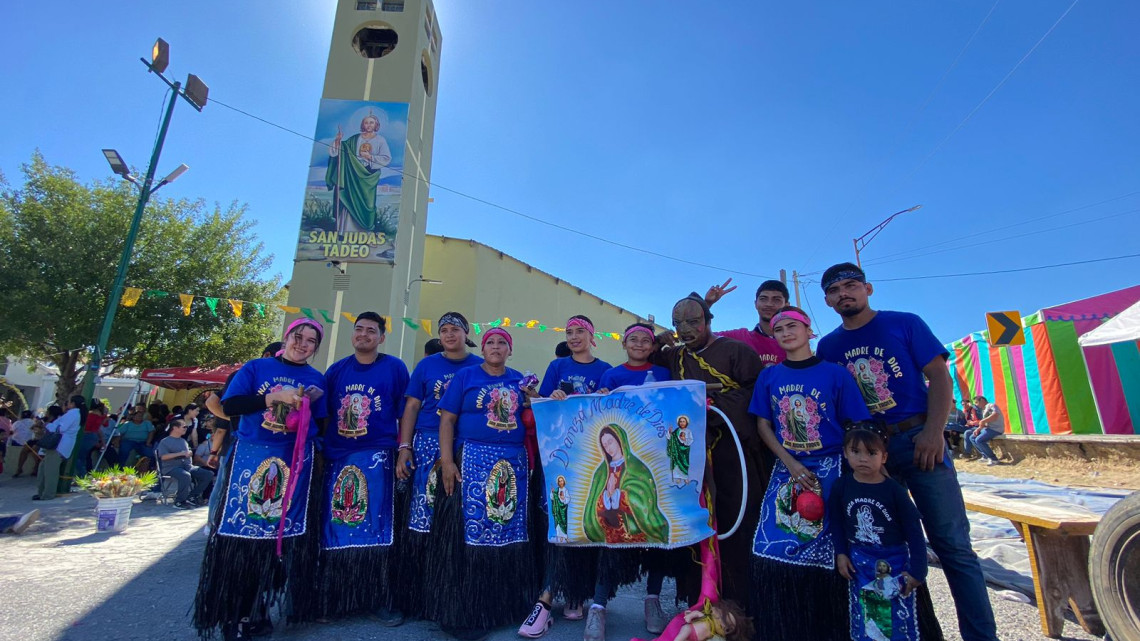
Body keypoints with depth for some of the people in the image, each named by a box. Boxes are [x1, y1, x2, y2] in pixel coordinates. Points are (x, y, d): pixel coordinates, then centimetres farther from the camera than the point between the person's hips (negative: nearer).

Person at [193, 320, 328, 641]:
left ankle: (254, 612, 24)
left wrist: (316, 401, -10)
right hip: (250, 457, -1)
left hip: (295, 464, 1)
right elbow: (229, 405, -6)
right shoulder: (256, 368, 4)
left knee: (282, 536, 5)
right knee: (240, 533, 2)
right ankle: (234, 614, 19)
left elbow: (322, 425, 8)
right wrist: (274, 398, -16)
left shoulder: (317, 379, 7)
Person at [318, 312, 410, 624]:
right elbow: (324, 414, 14)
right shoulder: (336, 370, 10)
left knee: (375, 528, 2)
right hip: (336, 456, 3)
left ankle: (379, 599, 15)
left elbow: (404, 413, 0)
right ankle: (333, 598, 25)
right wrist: (319, 451, 9)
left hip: (376, 456, -3)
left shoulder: (395, 367, 0)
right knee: (334, 530, 9)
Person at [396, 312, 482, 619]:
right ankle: (418, 596, 15)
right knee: (423, 519, 0)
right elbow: (411, 407, 8)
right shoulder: (427, 365, 10)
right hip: (429, 446, 1)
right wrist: (404, 448, -2)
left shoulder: (480, 367, 8)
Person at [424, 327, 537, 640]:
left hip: (514, 462, 4)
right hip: (473, 459, -3)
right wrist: (446, 460, -12)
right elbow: (447, 419, -3)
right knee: (471, 530, -1)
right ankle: (465, 610, 13)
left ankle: (504, 604, 25)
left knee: (510, 531, 8)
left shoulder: (518, 379, 13)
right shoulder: (465, 376, 3)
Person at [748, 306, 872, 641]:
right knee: (771, 551, -1)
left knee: (827, 555, -1)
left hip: (830, 469, -2)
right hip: (786, 469, 3)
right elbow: (763, 424, 3)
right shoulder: (768, 377, 4)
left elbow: (857, 425, -2)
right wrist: (790, 463, -7)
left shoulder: (835, 373, -4)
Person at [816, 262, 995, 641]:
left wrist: (933, 432, -14)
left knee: (953, 545, -1)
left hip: (918, 439, -2)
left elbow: (939, 376, -3)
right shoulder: (828, 346, 7)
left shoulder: (905, 324, 2)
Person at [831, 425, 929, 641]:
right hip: (859, 562, 2)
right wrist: (840, 553, 0)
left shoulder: (894, 490, -15)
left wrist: (916, 570, -7)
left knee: (901, 619, 10)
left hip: (894, 561, -2)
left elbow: (914, 532, -8)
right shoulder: (841, 487, -8)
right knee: (863, 621, 12)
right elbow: (837, 523, 3)